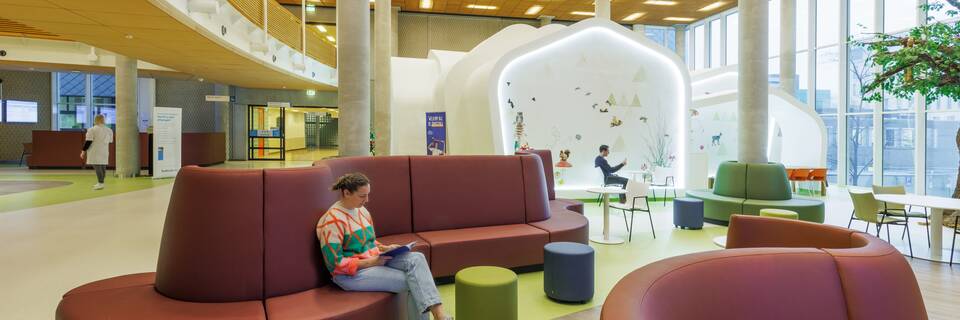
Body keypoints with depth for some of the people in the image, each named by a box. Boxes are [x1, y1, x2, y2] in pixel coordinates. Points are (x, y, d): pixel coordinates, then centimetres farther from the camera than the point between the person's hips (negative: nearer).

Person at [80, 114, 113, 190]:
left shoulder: (92, 130, -9)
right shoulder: (109, 130, 8)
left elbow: (88, 142, -10)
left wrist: (83, 151, -3)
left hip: (95, 152, -6)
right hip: (104, 152, 6)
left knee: (97, 167, -10)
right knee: (103, 167, 9)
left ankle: (100, 183, -16)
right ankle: (100, 182, 15)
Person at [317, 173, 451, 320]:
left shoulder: (362, 210, 9)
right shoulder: (333, 221, -16)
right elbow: (335, 264, -18)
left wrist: (383, 249, 0)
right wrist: (370, 262, -18)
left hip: (374, 259, 7)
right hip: (351, 273, -7)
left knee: (416, 258, -22)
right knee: (414, 282, -23)